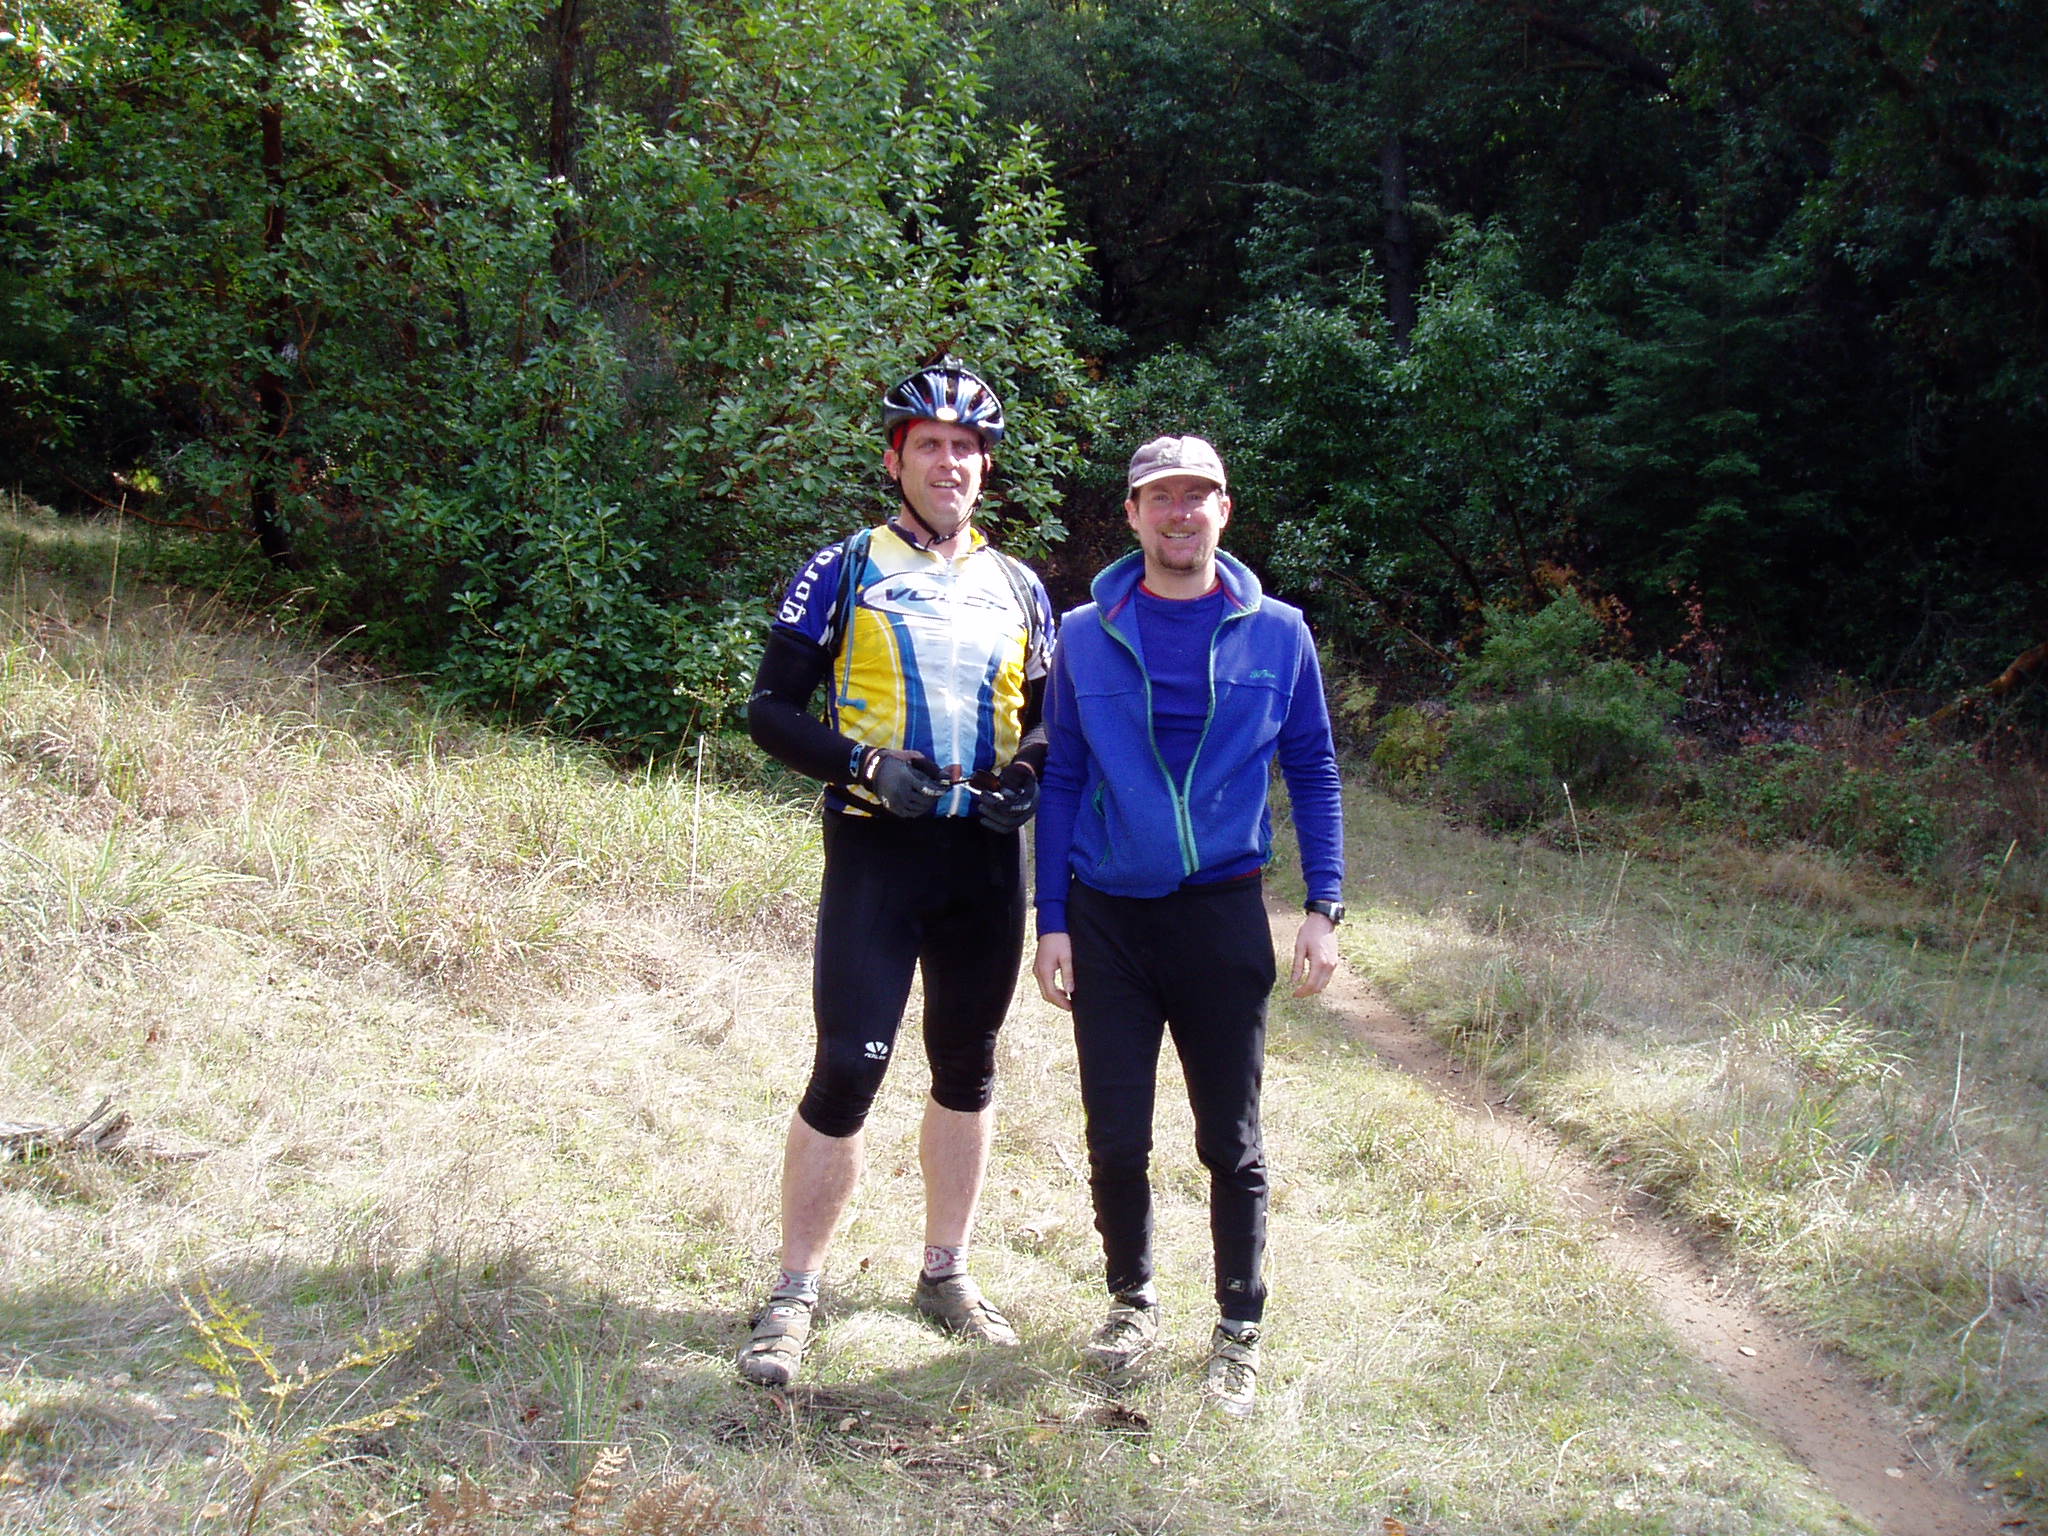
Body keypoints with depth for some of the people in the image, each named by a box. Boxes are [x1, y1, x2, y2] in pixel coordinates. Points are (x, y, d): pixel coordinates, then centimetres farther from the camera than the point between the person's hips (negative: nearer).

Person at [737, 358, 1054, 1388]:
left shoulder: (1018, 589, 12)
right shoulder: (842, 573, 1)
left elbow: (1049, 717, 19)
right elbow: (770, 710, -2)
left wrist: (1025, 773, -3)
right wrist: (866, 763, -17)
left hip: (986, 855, 4)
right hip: (876, 850, -4)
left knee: (968, 1071, 12)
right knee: (846, 1074, -7)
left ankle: (945, 1273, 28)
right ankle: (793, 1295, 7)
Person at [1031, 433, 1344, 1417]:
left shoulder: (1276, 635, 1)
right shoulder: (1085, 636, 2)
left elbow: (1313, 773, 6)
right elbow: (1060, 781, 5)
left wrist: (1323, 908, -1)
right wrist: (1051, 922, 0)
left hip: (1223, 916, -1)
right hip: (1107, 919, 1)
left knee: (1231, 1141, 6)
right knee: (1115, 1139, 6)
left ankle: (1239, 1333, 23)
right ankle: (1132, 1299, 30)